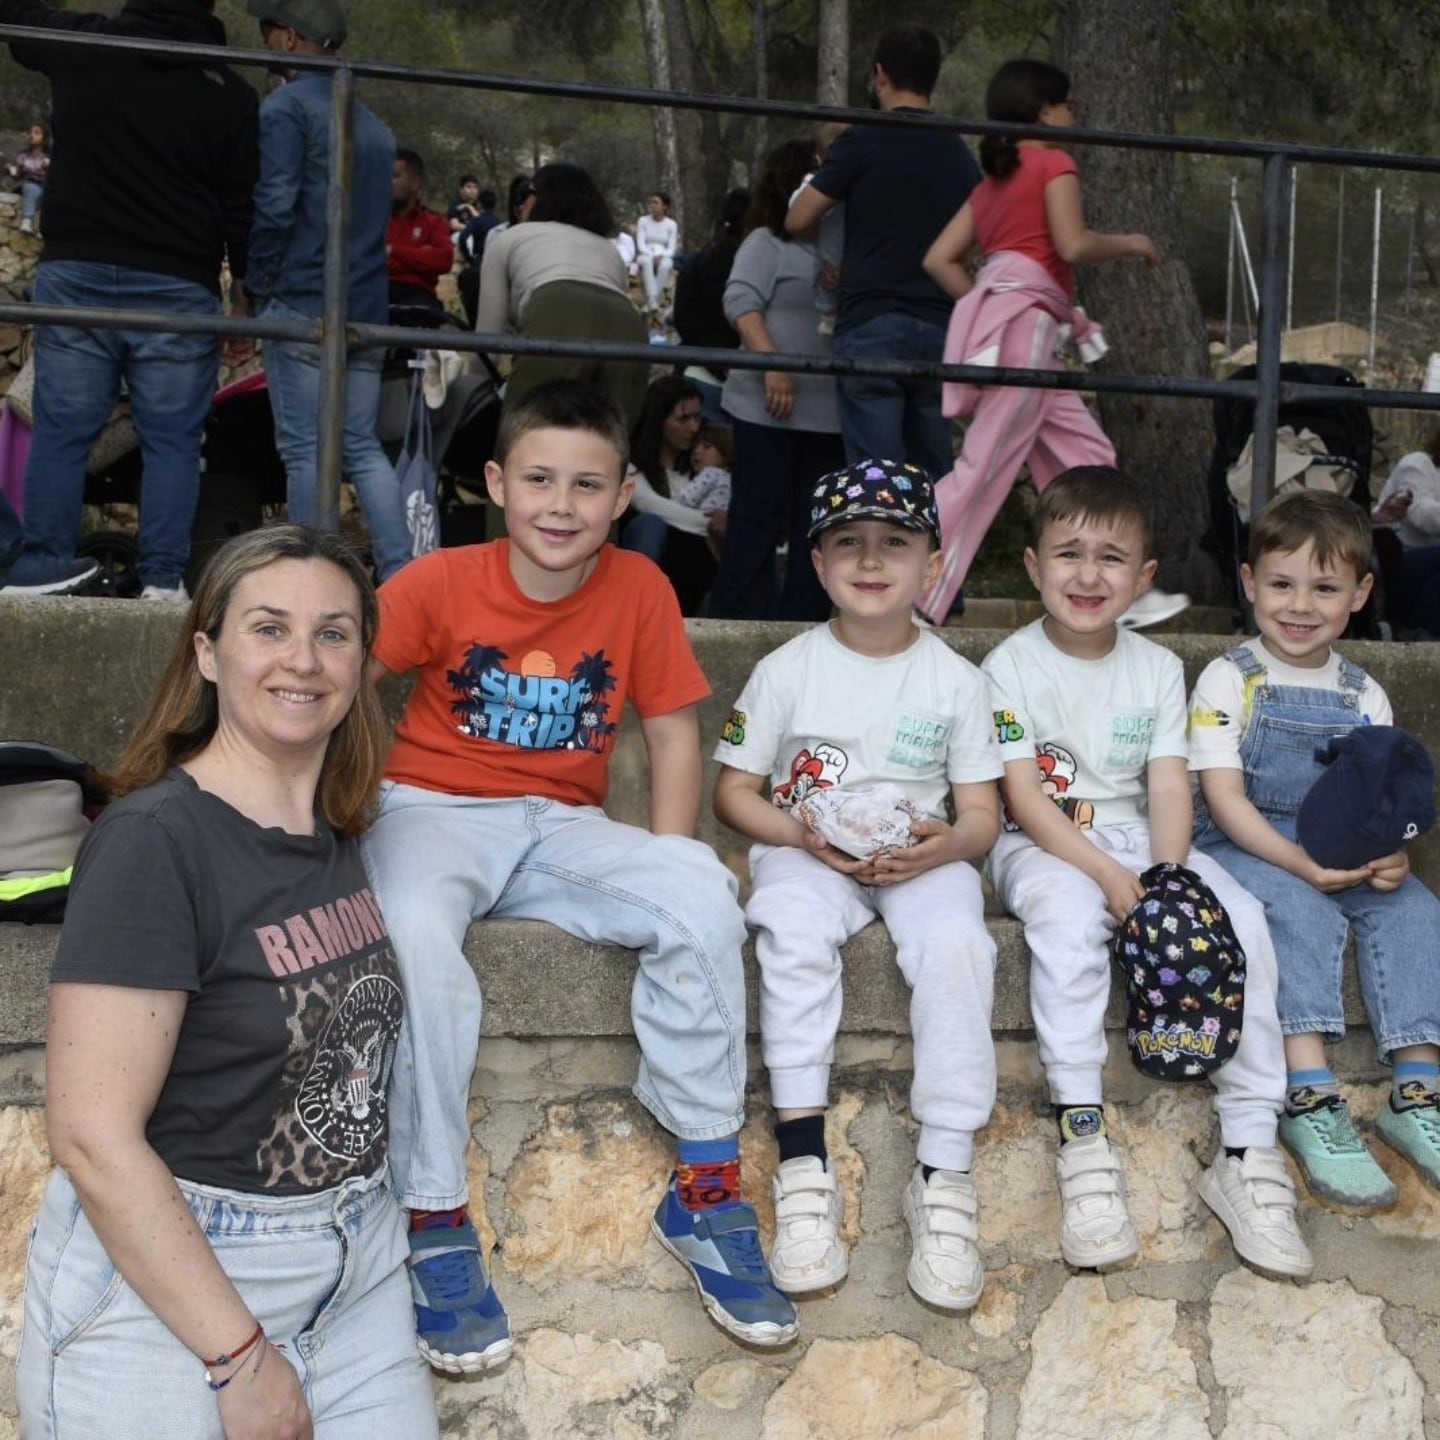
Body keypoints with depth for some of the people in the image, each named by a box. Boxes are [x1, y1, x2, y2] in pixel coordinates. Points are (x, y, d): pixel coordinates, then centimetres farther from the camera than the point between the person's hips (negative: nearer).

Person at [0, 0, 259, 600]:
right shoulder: (229, 92, -1)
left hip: (75, 274, 2)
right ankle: (163, 576, 0)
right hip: (178, 288, -1)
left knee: (61, 430, 6)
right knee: (171, 439, 3)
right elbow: (243, 211, 1)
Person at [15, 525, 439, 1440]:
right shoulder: (156, 840, -17)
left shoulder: (334, 832, 4)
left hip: (358, 1266, 7)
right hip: (164, 1281, -6)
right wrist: (241, 1357, -19)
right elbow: (93, 1135, -21)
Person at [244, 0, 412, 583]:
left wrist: (255, 287, -5)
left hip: (301, 304, -7)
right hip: (366, 308, 7)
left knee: (305, 448, -3)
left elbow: (273, 207, -14)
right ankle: (400, 573, 1)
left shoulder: (286, 106, -6)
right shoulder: (373, 123, 18)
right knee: (363, 446, 9)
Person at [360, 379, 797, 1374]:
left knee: (703, 894, -24)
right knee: (416, 927, -36)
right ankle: (435, 1220, -22)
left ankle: (706, 1188, -12)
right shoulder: (442, 584, -7)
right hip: (432, 808, -2)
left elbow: (672, 733, 3)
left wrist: (666, 867, -9)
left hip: (563, 827, 2)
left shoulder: (639, 590, -1)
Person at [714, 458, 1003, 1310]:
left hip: (920, 858, 1)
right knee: (794, 932, -35)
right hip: (806, 851, 0)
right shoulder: (788, 670, 4)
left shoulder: (957, 681, 6)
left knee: (957, 945, -32)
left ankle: (945, 1179, -29)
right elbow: (734, 792, 5)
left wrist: (945, 845, -18)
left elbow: (983, 815, 5)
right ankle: (804, 1168, -35)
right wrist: (803, 834, -14)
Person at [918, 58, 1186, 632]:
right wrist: (1131, 243, 2)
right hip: (1025, 317, -9)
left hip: (992, 317, 9)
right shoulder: (1055, 163, 0)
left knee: (1087, 457, 11)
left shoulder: (992, 180, 23)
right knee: (983, 469, -12)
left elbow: (939, 259, 16)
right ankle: (915, 602, -16)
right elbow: (1073, 245, -14)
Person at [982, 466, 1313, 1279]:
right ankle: (1083, 1137, -37)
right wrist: (1108, 876, -22)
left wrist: (1167, 877, -20)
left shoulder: (1158, 669, 7)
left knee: (1241, 916, -23)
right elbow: (1024, 795, -11)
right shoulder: (1013, 668, -4)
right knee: (1067, 912, -38)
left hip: (1138, 840, 4)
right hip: (1044, 846, -4)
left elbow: (1169, 787, -1)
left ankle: (1249, 1150, -21)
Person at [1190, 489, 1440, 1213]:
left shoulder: (1364, 696, 11)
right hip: (1243, 848, -4)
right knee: (1304, 914, -33)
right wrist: (1298, 863, -24)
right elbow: (1224, 797, -11)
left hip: (1339, 853, 5)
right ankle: (1310, 1100, -37)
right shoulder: (1229, 680, -3)